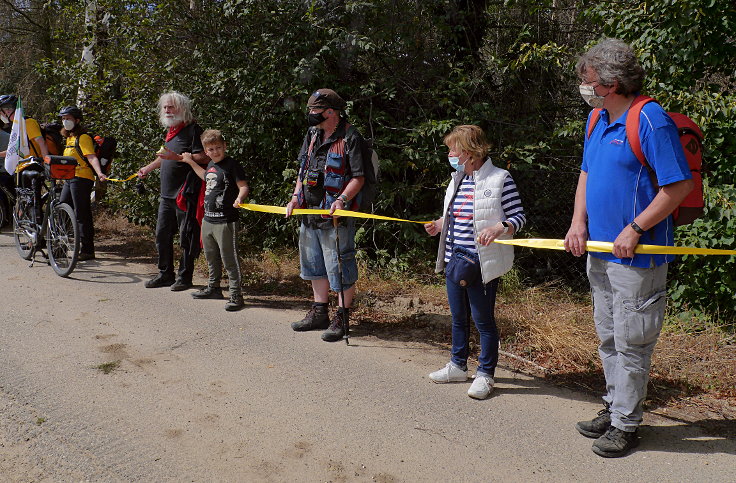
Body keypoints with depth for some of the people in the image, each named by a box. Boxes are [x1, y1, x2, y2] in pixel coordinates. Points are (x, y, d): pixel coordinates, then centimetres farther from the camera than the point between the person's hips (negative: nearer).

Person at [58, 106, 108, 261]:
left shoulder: (83, 137, -9)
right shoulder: (69, 137, 20)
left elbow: (92, 157, -22)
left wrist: (99, 172, -37)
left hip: (81, 179, -10)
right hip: (70, 179, 10)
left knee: (82, 216, -9)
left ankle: (87, 251, -4)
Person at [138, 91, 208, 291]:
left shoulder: (193, 130, -9)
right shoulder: (171, 130, 19)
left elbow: (203, 158, -18)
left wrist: (176, 157, -23)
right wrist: (148, 168, 35)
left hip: (186, 193, -9)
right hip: (167, 193, 9)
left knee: (186, 237, -2)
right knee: (162, 235, 12)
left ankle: (184, 277, 8)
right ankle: (165, 274, 23)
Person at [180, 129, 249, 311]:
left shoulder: (232, 165, -10)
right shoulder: (211, 165, 13)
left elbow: (244, 186, -14)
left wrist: (239, 197, -34)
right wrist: (191, 162, 36)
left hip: (225, 221, -8)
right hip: (208, 219, 9)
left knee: (229, 259, -5)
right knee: (211, 257, 20)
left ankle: (236, 295, 2)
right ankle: (213, 287, 36)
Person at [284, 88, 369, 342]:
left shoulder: (350, 138, -11)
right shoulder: (313, 134, 12)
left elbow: (359, 177, -14)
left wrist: (341, 199, -27)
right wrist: (296, 196, 9)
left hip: (336, 216, -8)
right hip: (310, 213, 9)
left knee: (340, 267, -1)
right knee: (314, 264, 17)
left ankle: (341, 318, 12)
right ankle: (319, 313, 31)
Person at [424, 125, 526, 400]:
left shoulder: (500, 179, -11)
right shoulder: (457, 179, 11)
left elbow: (519, 217, -10)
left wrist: (499, 228, -27)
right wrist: (441, 224, 6)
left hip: (482, 264, -7)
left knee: (483, 320, 3)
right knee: (458, 317, 18)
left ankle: (485, 374, 18)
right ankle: (458, 366, 34)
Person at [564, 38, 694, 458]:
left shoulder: (651, 120, -15)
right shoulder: (597, 120, 11)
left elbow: (679, 184, -17)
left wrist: (634, 229, -19)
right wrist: (579, 222, 5)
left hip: (637, 256, -8)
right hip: (600, 252, 9)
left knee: (631, 344, 2)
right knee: (609, 340, 18)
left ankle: (626, 423, 16)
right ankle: (614, 408, 32)